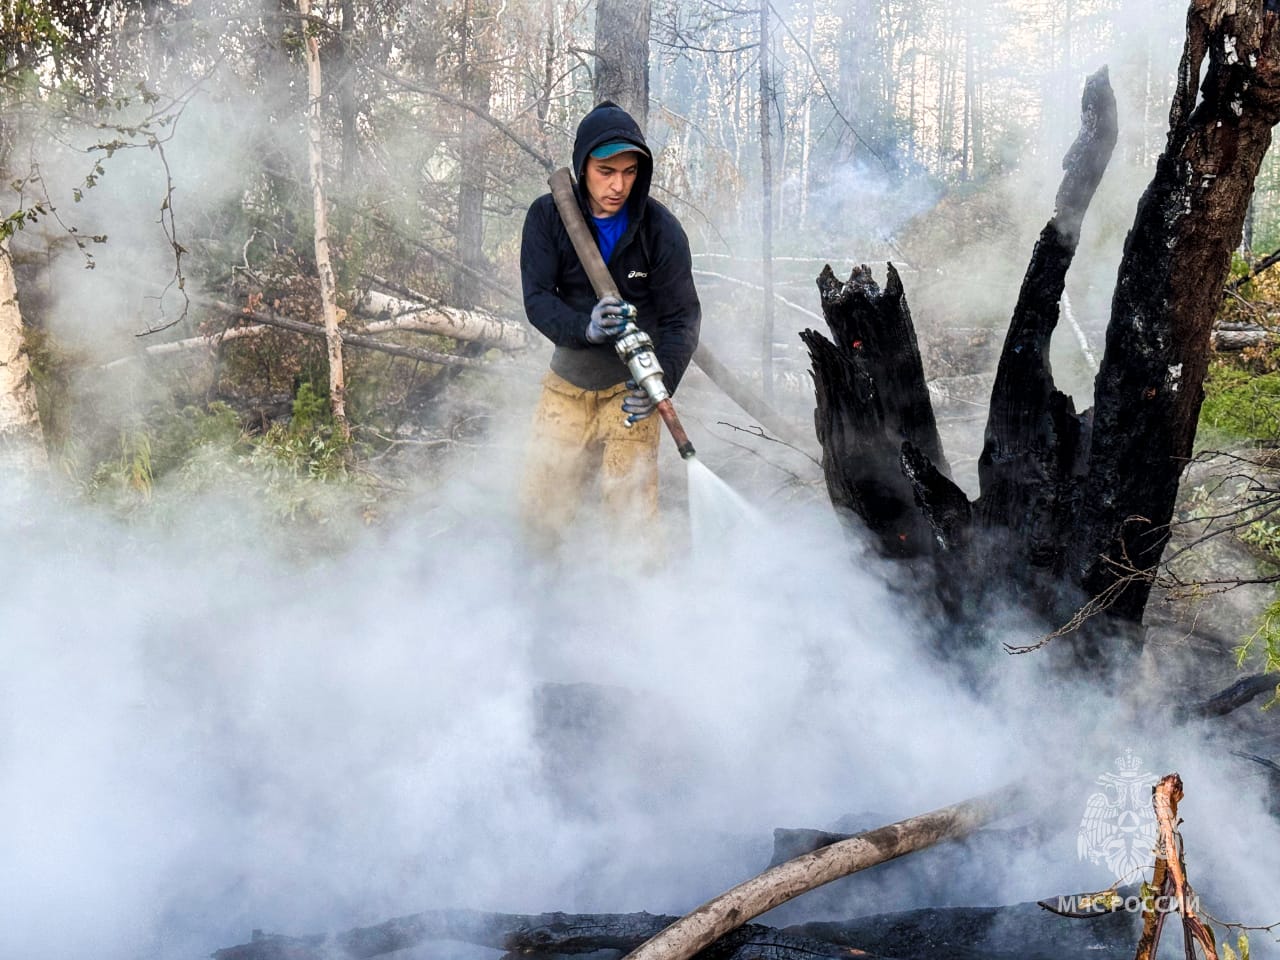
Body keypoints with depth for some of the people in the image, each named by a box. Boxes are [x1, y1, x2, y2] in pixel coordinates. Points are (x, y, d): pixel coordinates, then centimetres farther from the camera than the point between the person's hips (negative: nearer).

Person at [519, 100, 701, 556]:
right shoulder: (547, 216, -9)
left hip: (630, 392, -2)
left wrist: (659, 382, -31)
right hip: (567, 385, 2)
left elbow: (682, 317, -13)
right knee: (539, 510, 9)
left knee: (632, 517, -10)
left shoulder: (661, 229, -13)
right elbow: (537, 299, -14)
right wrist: (585, 327, -35)